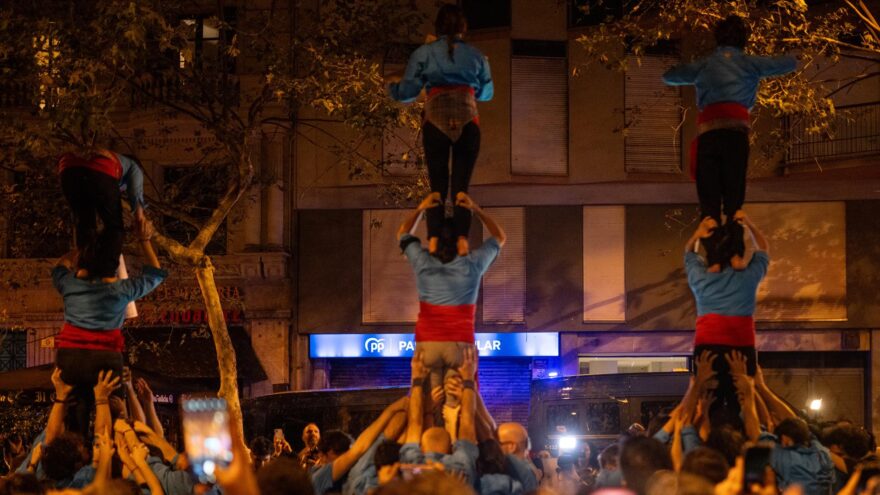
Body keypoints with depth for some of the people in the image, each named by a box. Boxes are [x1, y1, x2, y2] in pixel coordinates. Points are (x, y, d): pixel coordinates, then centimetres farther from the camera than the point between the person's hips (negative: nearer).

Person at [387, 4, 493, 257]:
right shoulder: (476, 56, 15)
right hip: (468, 121, 0)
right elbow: (486, 93, 26)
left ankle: (433, 246, -11)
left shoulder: (424, 53, 10)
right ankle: (462, 243, -17)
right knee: (461, 188, 0)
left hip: (436, 121, 0)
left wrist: (391, 87, 30)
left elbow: (406, 93, 8)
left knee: (437, 187, 3)